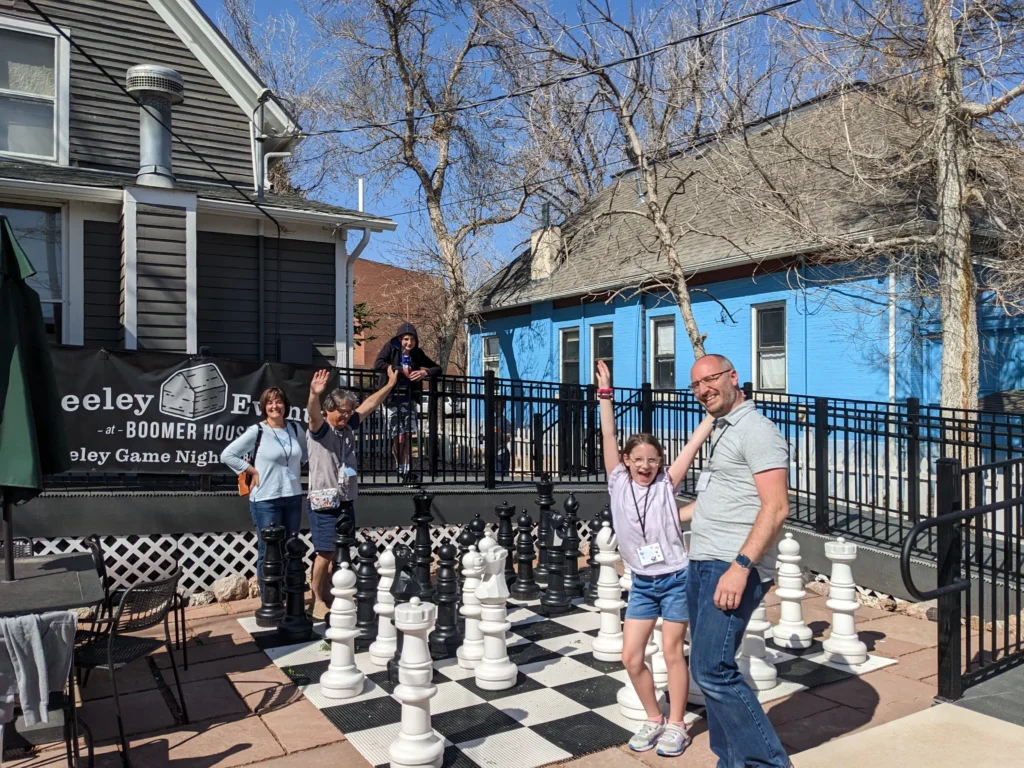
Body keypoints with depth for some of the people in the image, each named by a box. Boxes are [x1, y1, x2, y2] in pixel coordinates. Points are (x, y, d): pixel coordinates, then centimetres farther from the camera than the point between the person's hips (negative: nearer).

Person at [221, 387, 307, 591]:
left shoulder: (294, 428, 7)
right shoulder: (256, 431, -9)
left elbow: (305, 453, 24)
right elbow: (227, 455, -10)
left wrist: (298, 470, 9)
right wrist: (253, 472, -10)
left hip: (293, 498, 5)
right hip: (266, 500, -5)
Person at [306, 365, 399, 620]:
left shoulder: (348, 427, 9)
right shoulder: (319, 430, -9)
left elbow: (369, 405, 16)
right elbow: (313, 413, -31)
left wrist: (390, 384, 18)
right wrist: (314, 395, -52)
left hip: (346, 502, 7)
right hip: (324, 503, -7)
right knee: (325, 553, -5)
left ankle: (330, 598, 22)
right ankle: (318, 601, 9)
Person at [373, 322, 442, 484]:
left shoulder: (417, 353, 6)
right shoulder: (390, 347, -4)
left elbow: (438, 369, 9)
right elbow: (377, 365, -19)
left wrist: (425, 372, -12)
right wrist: (401, 370, -21)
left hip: (409, 398, 3)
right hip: (393, 398, -3)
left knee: (407, 436, -2)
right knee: (398, 438, -4)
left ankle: (407, 471, 4)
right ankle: (401, 470, 13)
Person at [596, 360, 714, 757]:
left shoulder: (666, 484, -7)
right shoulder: (618, 483, -3)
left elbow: (694, 441, -11)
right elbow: (608, 436, -9)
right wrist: (605, 392, -14)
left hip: (675, 579, -3)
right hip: (642, 584, 3)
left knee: (672, 652, 6)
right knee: (631, 657, 4)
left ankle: (676, 725, 22)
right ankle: (654, 719, 25)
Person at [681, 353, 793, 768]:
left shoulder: (756, 430, -10)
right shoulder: (720, 432, 18)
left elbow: (776, 507, -18)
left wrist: (740, 566, -25)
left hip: (733, 567, -9)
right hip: (703, 564, 9)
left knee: (712, 670, -12)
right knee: (712, 670, 12)